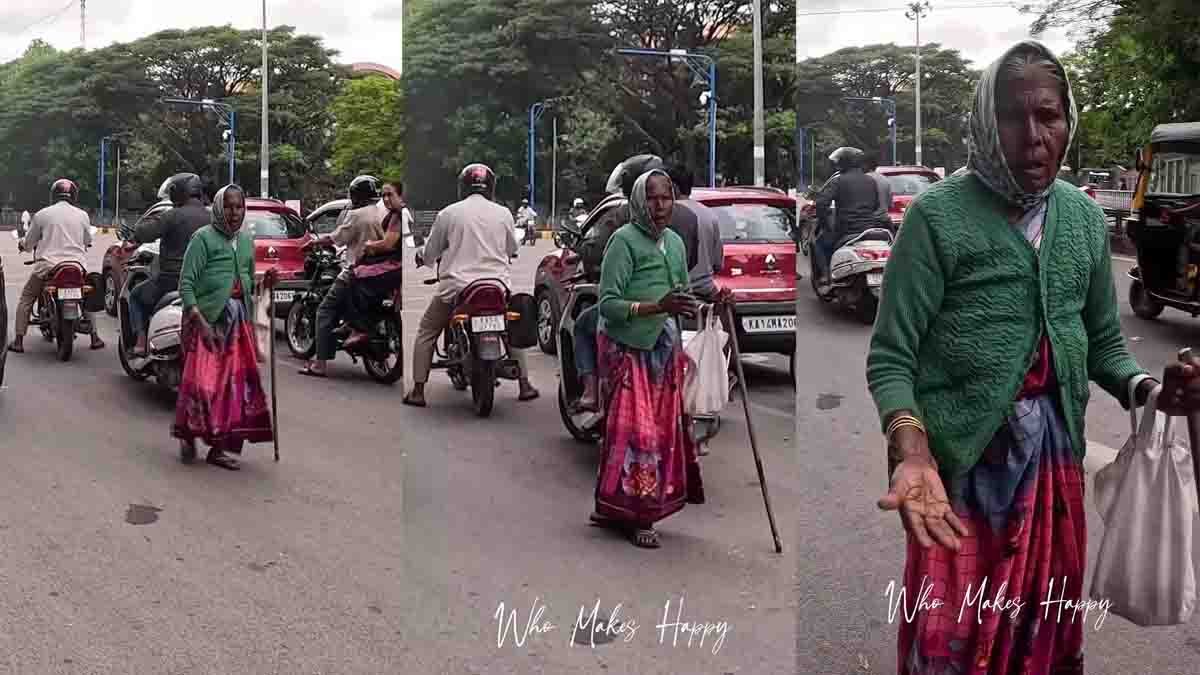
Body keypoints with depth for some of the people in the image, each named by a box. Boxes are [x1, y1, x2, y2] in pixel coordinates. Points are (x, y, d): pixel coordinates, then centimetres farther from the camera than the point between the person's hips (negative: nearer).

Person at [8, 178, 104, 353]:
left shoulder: (41, 214, 0)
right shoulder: (82, 215, 5)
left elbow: (28, 243, 7)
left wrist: (21, 244, 31)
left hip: (48, 265, -2)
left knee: (26, 298, 14)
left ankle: (18, 341, 7)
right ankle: (95, 337, 20)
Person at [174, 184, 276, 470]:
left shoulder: (247, 240, 13)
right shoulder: (203, 237, -7)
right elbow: (186, 283, -11)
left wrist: (264, 283, 1)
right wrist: (199, 320, -20)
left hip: (239, 320, 6)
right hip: (207, 318, -6)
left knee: (235, 382, 4)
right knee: (203, 380, -11)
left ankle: (218, 447, 14)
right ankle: (188, 434, 13)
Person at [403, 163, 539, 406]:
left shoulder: (448, 213, -2)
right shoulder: (503, 213, 3)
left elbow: (430, 253, 5)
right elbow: (512, 249, 17)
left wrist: (422, 256, 29)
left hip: (456, 285, -2)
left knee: (426, 333, 15)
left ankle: (418, 391, 9)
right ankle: (525, 385, 22)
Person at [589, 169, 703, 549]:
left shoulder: (676, 242, 7)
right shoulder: (624, 240, -14)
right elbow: (608, 304, -18)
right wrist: (656, 307, -29)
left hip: (664, 349, 7)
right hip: (628, 350, -7)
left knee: (663, 427, 8)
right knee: (634, 429, -6)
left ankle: (647, 507, 19)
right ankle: (629, 513, 5)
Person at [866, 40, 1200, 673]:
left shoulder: (1084, 218, 5)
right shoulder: (938, 214, -12)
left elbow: (1103, 345, 15)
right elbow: (891, 356, -13)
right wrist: (911, 452, -30)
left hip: (1055, 460, 5)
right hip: (960, 463, -5)